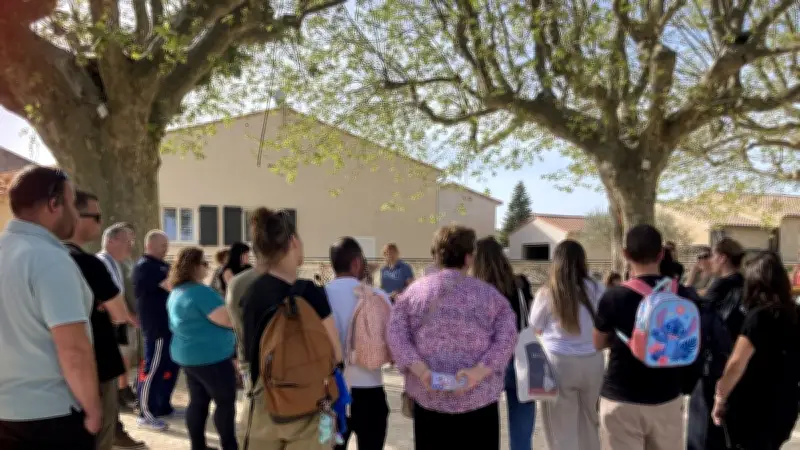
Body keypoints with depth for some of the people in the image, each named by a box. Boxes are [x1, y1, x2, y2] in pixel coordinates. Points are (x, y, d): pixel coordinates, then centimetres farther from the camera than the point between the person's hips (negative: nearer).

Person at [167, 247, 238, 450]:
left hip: (188, 355, 10)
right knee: (226, 401, 0)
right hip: (210, 357, -10)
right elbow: (228, 320, -23)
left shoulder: (176, 293, 11)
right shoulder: (200, 291, -21)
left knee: (198, 401, 13)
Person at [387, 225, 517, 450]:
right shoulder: (489, 294, 3)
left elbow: (395, 333, -6)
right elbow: (507, 337, -10)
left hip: (428, 398, 1)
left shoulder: (414, 291, 5)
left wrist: (419, 369, -13)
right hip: (479, 398, -1)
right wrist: (480, 372, -16)